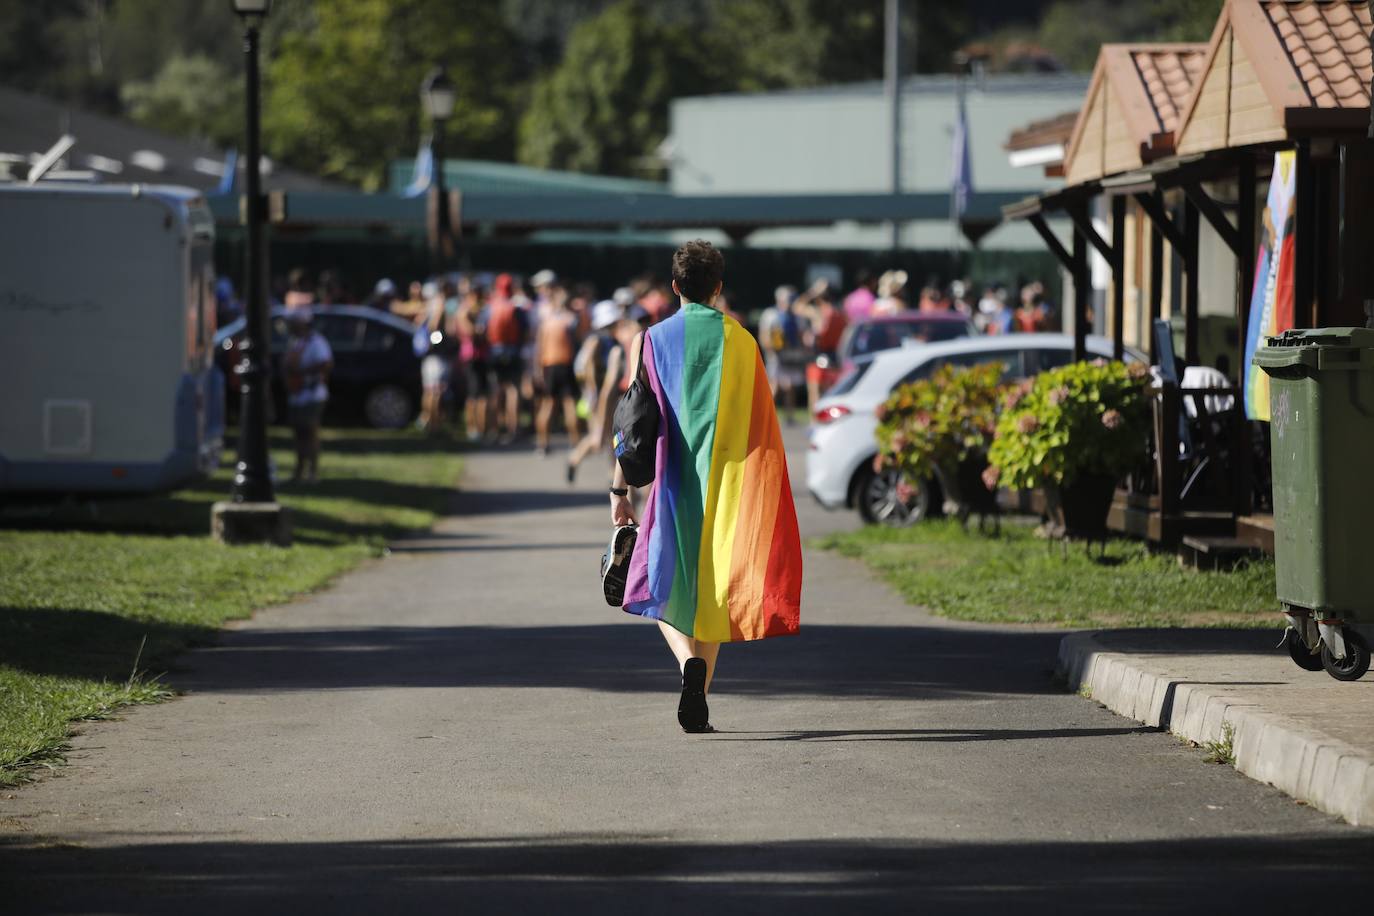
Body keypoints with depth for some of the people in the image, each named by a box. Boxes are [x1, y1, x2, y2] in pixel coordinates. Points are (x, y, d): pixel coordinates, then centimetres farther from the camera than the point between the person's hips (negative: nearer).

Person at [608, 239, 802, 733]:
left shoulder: (652, 341, -1)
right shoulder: (741, 342, 1)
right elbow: (761, 423, 3)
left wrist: (620, 489, 1)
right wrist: (764, 497, 12)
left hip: (673, 483, -1)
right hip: (726, 485, 1)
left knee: (664, 583, 9)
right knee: (711, 588, 10)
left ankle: (689, 659, -21)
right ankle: (698, 705, 7)